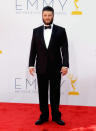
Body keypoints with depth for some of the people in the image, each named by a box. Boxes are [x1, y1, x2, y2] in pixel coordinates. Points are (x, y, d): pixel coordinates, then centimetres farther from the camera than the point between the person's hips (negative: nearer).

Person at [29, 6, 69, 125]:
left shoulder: (60, 30, 0)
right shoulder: (36, 31, 6)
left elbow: (64, 49, -5)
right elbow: (33, 49, 5)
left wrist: (65, 65, -14)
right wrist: (31, 65, -3)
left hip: (56, 68, -1)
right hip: (41, 68, 2)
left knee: (55, 93, 8)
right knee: (42, 93, 9)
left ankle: (56, 116, 22)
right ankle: (44, 116, 23)